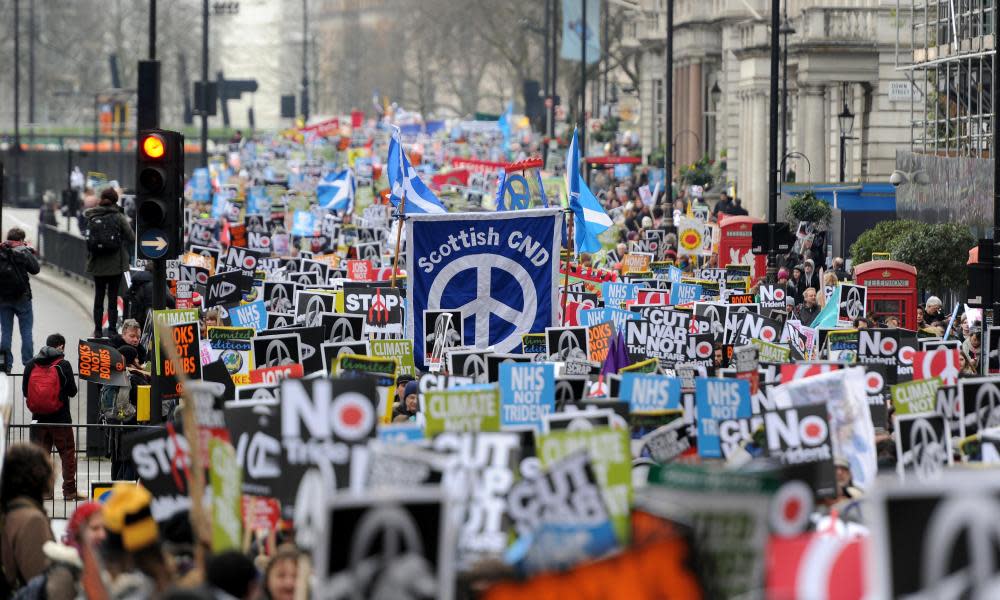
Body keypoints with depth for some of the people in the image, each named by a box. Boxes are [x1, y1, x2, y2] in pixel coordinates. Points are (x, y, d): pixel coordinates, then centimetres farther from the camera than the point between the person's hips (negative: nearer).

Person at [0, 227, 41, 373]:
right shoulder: (23, 252, -12)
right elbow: (35, 269, -4)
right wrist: (30, 252, 9)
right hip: (21, 297, -3)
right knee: (26, 331, 6)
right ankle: (28, 363, 3)